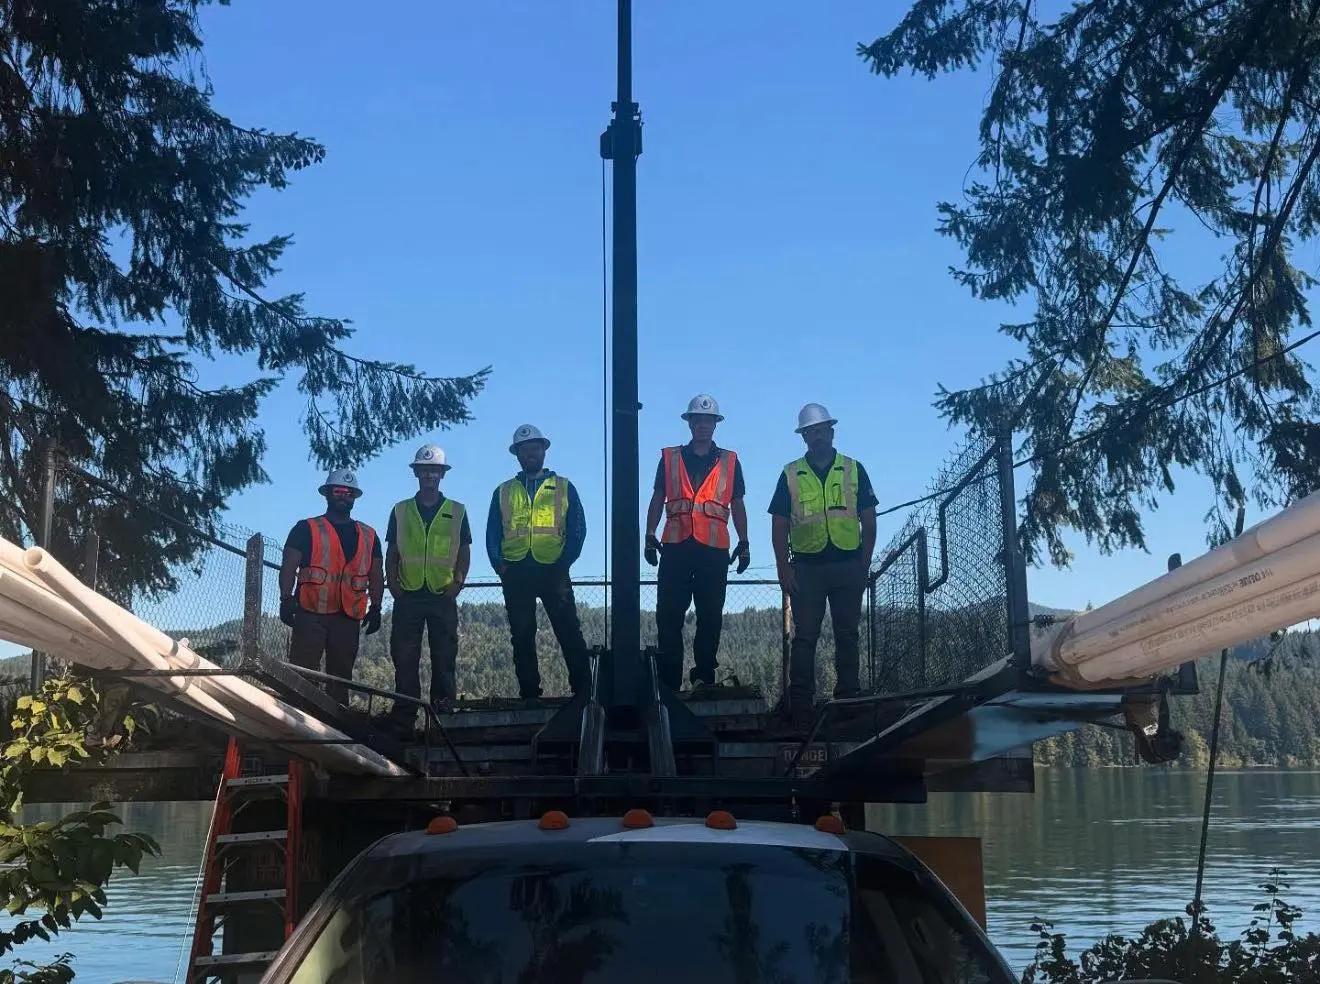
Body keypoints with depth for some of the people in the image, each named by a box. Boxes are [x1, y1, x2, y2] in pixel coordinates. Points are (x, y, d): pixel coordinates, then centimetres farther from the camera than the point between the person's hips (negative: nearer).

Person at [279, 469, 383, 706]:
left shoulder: (368, 536, 15)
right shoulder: (306, 529, 4)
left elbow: (376, 576, 17)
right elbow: (288, 567, -1)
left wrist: (375, 608, 8)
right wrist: (286, 599, -13)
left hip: (349, 617, 4)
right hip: (311, 614, -4)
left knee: (341, 676, 9)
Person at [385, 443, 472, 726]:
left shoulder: (457, 512, 8)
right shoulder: (401, 511, 10)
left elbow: (464, 553, 8)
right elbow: (391, 553, 11)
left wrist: (457, 584, -7)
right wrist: (393, 585, -2)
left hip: (443, 596, -1)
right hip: (408, 596, 1)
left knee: (445, 657, 0)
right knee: (404, 657, -1)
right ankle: (404, 717, 3)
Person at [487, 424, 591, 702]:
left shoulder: (564, 488, 11)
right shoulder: (503, 492, 16)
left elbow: (577, 530, 5)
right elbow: (493, 535, 13)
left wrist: (564, 566, -7)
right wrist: (500, 566, -3)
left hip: (553, 571, -2)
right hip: (516, 572, 2)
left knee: (569, 632, -7)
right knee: (522, 637, 4)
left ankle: (583, 690, -4)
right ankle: (529, 694, 9)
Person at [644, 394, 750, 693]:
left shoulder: (729, 461, 13)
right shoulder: (670, 458, 13)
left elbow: (737, 505, 15)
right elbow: (657, 500, 13)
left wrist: (744, 543, 8)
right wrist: (650, 536, 3)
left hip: (714, 548, 0)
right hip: (675, 546, 0)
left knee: (710, 617, 1)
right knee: (668, 616, -3)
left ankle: (704, 677, 7)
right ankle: (668, 682, 1)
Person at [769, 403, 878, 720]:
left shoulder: (853, 470, 8)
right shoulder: (790, 475, 7)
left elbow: (869, 522, 8)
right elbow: (779, 526, 6)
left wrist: (863, 566, 0)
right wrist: (783, 569, -4)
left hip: (847, 565, 1)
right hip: (806, 566, 0)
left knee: (847, 635, 5)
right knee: (805, 635, -1)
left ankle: (849, 697, 10)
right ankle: (799, 702, 2)